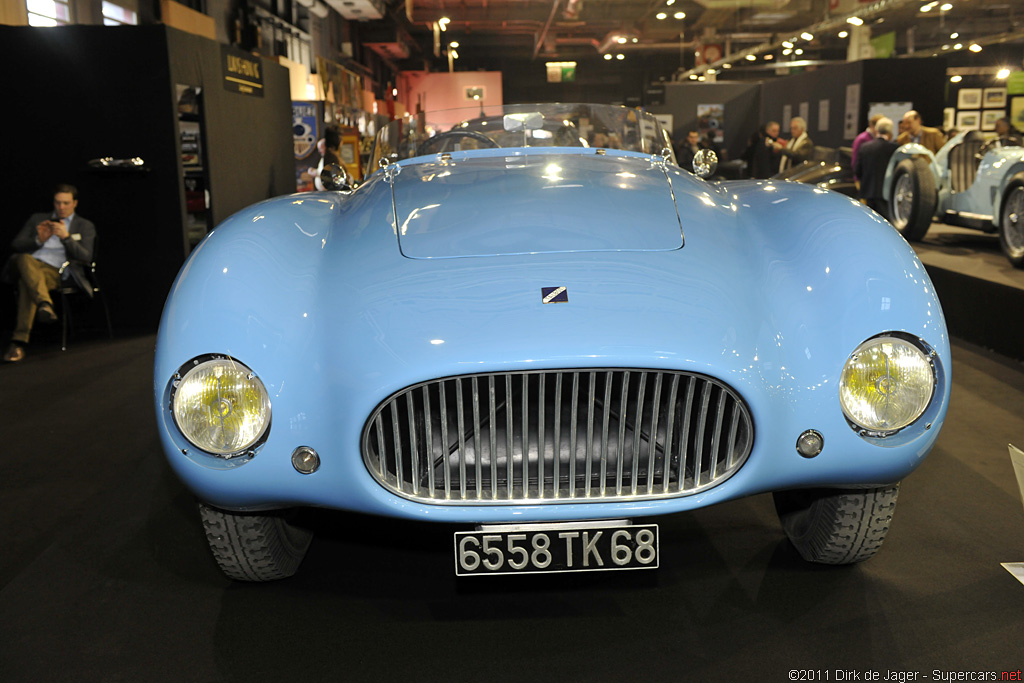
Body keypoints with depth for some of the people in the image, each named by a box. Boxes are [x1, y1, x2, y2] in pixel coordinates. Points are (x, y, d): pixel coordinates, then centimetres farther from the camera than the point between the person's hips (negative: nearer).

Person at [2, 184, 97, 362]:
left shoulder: (85, 226, 21)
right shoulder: (37, 219, 28)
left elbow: (86, 258, 5)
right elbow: (15, 245, 15)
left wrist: (66, 237, -11)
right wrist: (38, 240, -5)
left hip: (55, 272, -2)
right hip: (28, 265, 2)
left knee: (27, 283, -38)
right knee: (25, 259, -39)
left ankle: (19, 341, -46)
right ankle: (45, 304, -61)